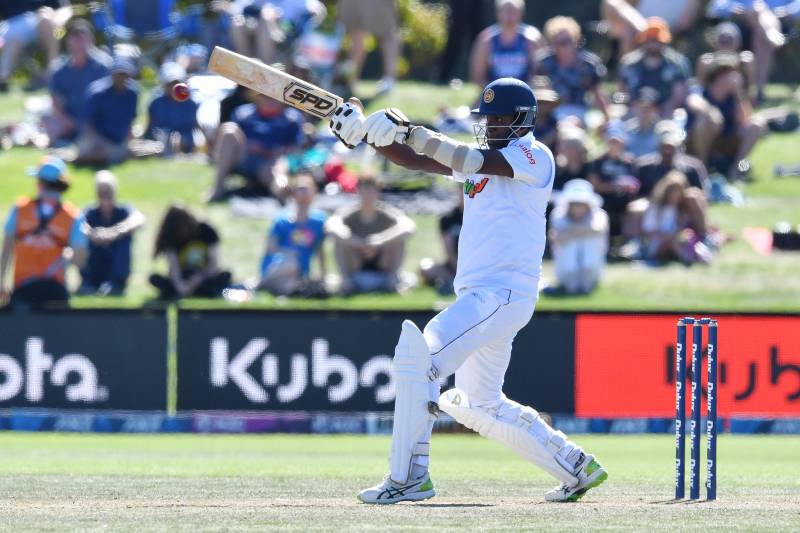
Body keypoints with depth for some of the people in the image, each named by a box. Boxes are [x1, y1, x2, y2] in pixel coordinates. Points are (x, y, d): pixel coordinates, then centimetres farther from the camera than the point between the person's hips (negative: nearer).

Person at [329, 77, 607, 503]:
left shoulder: (534, 156, -7)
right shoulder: (482, 157, 18)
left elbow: (472, 161, -23)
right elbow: (415, 160, 10)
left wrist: (408, 131, -29)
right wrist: (367, 132, -6)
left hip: (503, 292, -10)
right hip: (478, 294, 10)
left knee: (417, 356, -22)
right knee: (478, 406, 17)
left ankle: (408, 476, -21)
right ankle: (577, 468, 28)